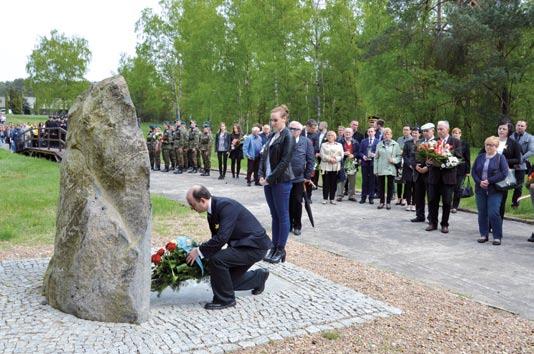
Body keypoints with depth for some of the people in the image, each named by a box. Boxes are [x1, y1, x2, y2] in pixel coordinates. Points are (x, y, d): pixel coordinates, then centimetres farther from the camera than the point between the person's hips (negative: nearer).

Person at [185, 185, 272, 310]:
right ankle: (259, 276, 37)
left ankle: (225, 299, -5)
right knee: (231, 281, 13)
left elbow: (221, 238, -31)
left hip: (255, 245, -10)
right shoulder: (212, 212, 3)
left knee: (217, 259, -24)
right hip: (242, 244, 10)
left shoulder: (226, 206, -25)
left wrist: (199, 251, -21)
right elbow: (216, 238, 14)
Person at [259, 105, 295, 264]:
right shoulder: (271, 136, 12)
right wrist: (261, 175, 0)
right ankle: (274, 247, 19)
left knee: (282, 216, 1)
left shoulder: (288, 137, -10)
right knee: (274, 215, 12)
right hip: (268, 181, 7)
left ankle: (281, 250, 8)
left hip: (281, 182, -7)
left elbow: (284, 162, -16)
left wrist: (270, 178, -15)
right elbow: (264, 156, 14)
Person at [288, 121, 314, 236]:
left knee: (297, 202, 7)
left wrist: (307, 176, -3)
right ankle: (288, 225, 21)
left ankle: (297, 226, 20)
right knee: (287, 202, 9)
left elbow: (310, 160, 0)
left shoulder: (306, 142, -1)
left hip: (299, 178, -1)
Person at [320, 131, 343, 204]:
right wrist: (329, 159, -15)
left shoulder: (339, 145, 14)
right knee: (326, 183, -1)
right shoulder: (324, 145, 11)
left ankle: (332, 198, 8)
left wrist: (335, 159, -13)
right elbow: (322, 155, -2)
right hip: (326, 166, -1)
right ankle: (325, 198, 6)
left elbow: (341, 156, 4)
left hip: (335, 167, 1)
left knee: (334, 183, 1)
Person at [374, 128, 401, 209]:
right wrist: (375, 169, 4)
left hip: (391, 169, -1)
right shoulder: (379, 144, 8)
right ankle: (381, 202, 16)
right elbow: (376, 158, 9)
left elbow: (399, 156, 5)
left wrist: (394, 160, -16)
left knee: (390, 186, 4)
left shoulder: (395, 145, 3)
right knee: (381, 186, 5)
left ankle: (388, 202, 14)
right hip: (381, 169, 1)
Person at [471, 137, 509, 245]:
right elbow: (473, 171, 8)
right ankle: (484, 234, 18)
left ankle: (497, 236, 3)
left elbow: (504, 173, -10)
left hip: (494, 190, -4)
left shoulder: (500, 158, 0)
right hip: (480, 189, 4)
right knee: (482, 213, 7)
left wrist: (489, 181, -16)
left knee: (493, 213, -9)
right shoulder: (480, 157, 11)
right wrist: (479, 182, -9)